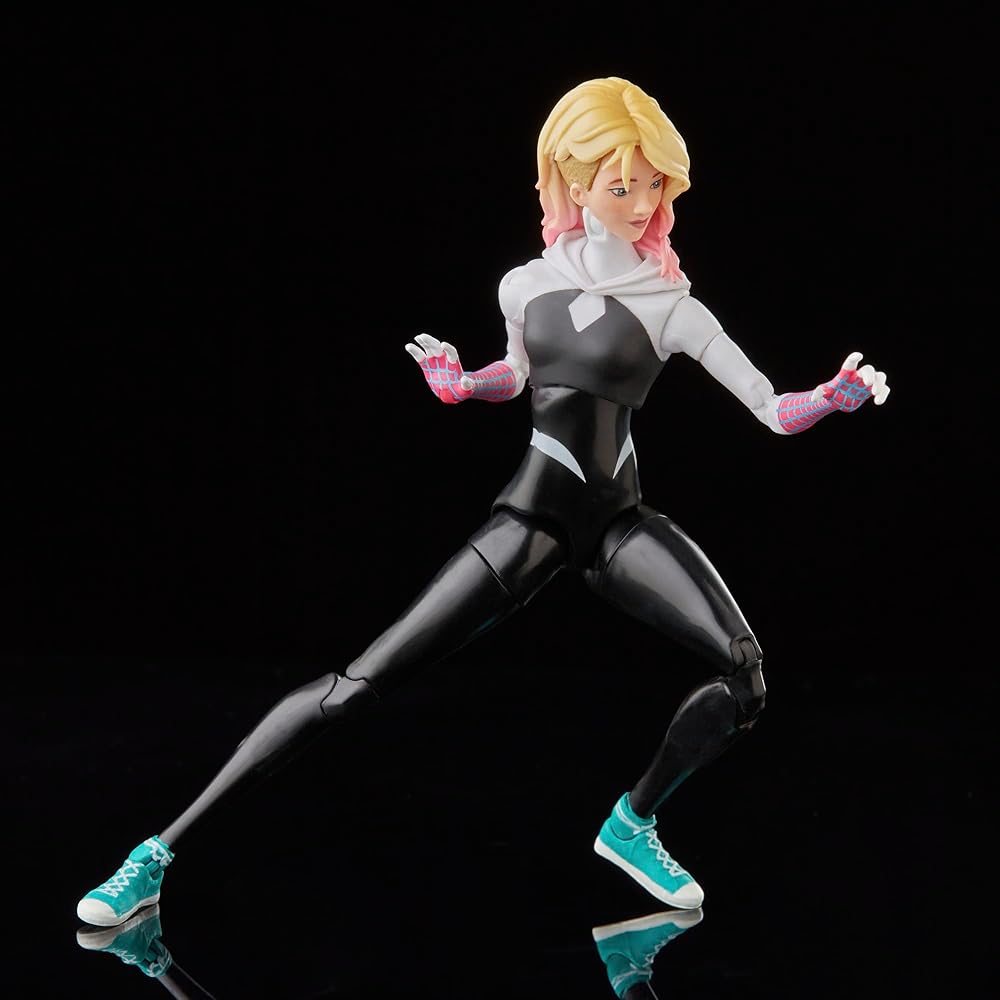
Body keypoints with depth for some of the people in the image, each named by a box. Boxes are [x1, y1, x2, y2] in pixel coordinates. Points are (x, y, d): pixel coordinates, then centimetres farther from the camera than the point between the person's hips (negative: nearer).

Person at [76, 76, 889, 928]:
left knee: (745, 672, -23)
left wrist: (832, 398, -22)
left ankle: (632, 824, 4)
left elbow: (772, 411, -4)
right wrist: (462, 384, 9)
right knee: (363, 683, -12)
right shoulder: (526, 286, 5)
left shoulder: (670, 304, -1)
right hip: (534, 516, -1)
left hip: (621, 522, 1)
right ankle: (163, 852, -10)